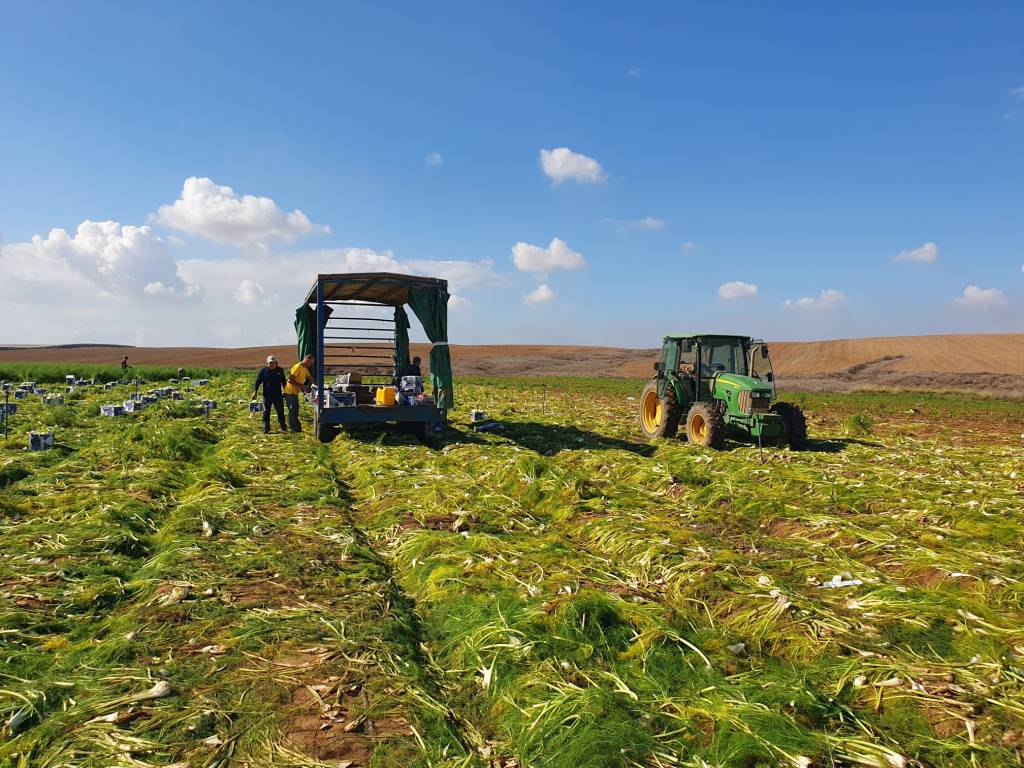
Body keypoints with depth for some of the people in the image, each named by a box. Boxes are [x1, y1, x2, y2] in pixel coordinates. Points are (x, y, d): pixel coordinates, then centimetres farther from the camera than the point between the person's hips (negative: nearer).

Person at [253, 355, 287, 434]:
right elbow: (258, 381, -1)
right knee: (266, 412, 4)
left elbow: (283, 381, 16)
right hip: (267, 395, -1)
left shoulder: (280, 370, 5)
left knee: (280, 411, 4)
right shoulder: (263, 370, -2)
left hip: (277, 395, 1)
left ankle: (283, 427, 14)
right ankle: (266, 428, 12)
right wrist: (255, 391, -10)